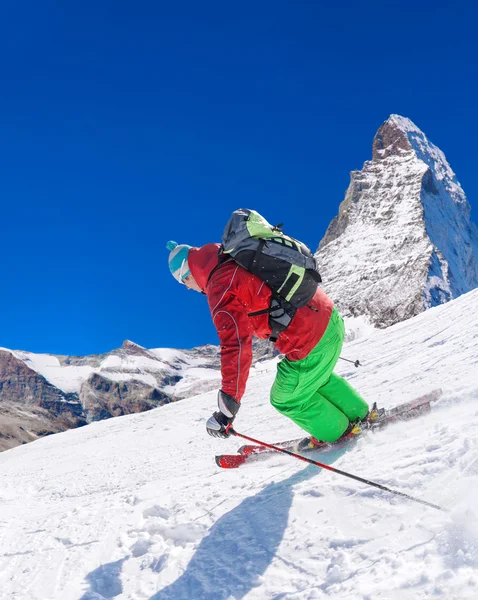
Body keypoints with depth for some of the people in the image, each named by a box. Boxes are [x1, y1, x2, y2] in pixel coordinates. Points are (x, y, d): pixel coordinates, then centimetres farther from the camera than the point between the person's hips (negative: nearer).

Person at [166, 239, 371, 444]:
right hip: (329, 315, 9)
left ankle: (338, 431, 33)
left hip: (311, 342, -9)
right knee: (318, 377, 34)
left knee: (286, 399, 16)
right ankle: (358, 414, 47)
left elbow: (235, 346, -27)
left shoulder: (221, 289, -16)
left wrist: (228, 406, -28)